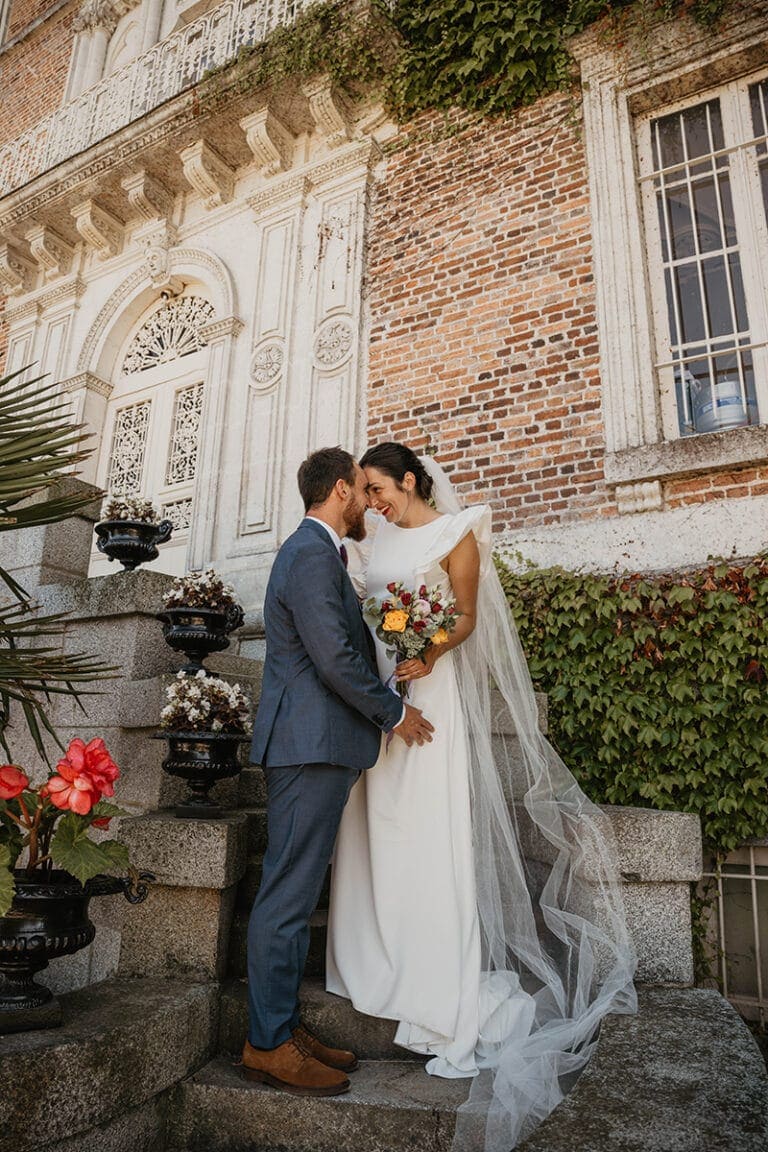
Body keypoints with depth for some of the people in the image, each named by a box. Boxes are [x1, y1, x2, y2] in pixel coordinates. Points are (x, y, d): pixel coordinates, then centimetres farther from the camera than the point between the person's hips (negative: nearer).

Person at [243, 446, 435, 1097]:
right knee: (289, 896, -2)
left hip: (314, 745, 11)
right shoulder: (313, 555, -13)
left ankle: (284, 1026, 25)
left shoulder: (315, 552, 20)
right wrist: (395, 713, -8)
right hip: (312, 744, -11)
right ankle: (268, 1045, 11)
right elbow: (335, 659, -19)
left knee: (295, 892, 14)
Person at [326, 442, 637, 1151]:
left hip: (430, 691, -6)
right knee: (378, 827, 8)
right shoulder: (373, 542, 16)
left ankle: (443, 989, 4)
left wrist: (430, 655, -23)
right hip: (374, 688, 6)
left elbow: (467, 616, -6)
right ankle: (379, 963, 23)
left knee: (430, 827, -6)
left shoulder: (455, 533, 0)